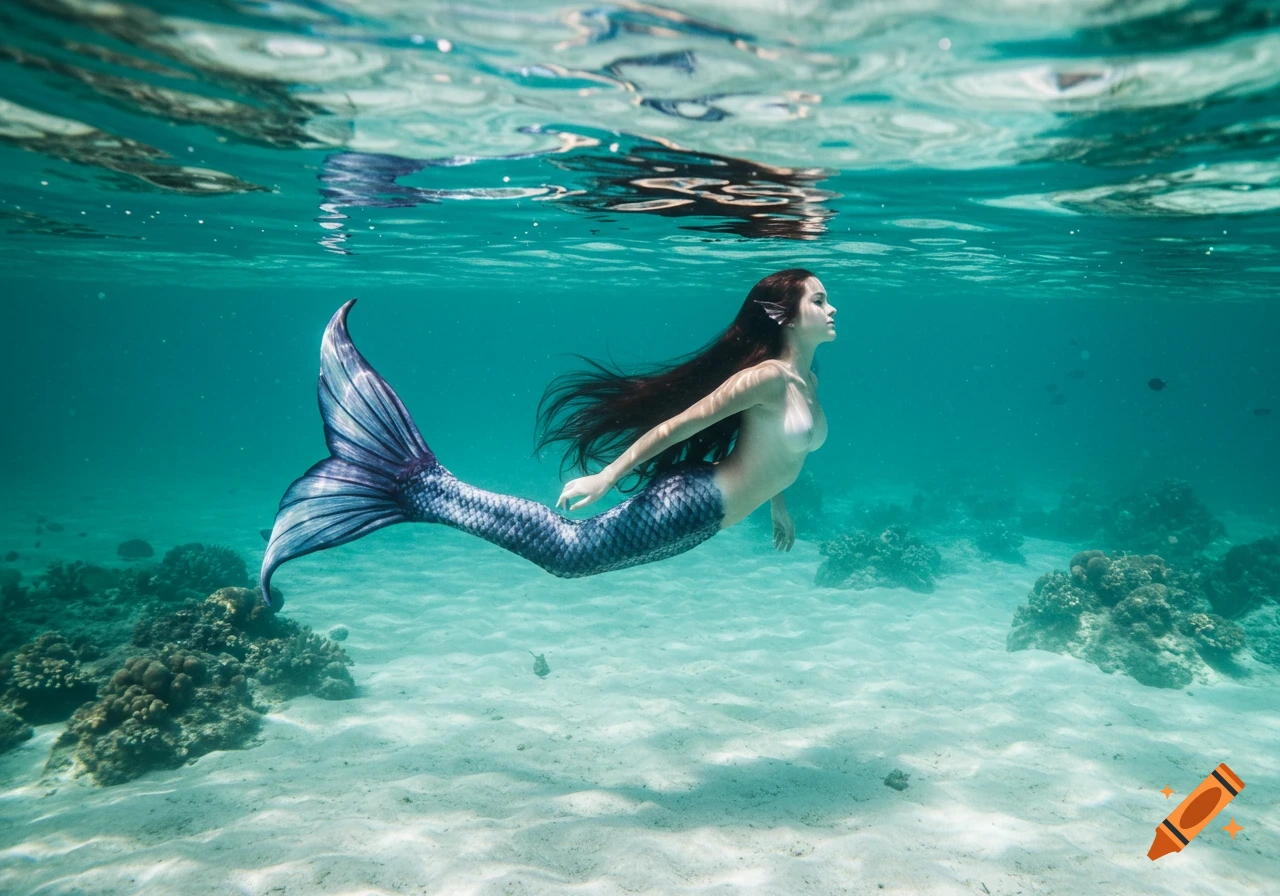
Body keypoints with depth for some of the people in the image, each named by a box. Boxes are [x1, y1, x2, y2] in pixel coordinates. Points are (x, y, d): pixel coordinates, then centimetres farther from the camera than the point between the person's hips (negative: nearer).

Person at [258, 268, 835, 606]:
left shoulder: (807, 382, 14)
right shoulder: (768, 374, -16)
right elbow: (678, 424, -19)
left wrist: (777, 505, 37)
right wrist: (607, 477, -21)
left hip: (702, 522, 8)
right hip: (690, 501, -8)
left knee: (569, 548, 7)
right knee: (567, 550, -15)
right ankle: (419, 483, -9)